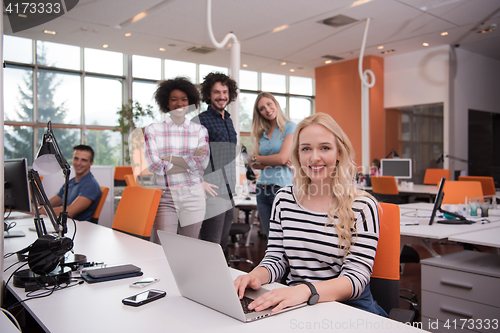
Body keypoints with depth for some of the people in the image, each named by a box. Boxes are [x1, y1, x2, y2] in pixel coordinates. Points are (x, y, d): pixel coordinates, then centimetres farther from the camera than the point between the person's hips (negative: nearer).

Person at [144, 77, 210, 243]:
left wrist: (170, 158, -8)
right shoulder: (153, 129, 5)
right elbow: (153, 165, -7)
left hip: (192, 196, 2)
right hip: (164, 197, -1)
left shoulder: (200, 130, 10)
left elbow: (202, 162, -3)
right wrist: (189, 163, -7)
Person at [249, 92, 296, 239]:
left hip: (282, 187, -5)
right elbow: (254, 164, 6)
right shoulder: (261, 134, 14)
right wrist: (275, 162, -11)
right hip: (262, 188, 6)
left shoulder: (290, 127, -2)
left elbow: (282, 158, -12)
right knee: (269, 236, 11)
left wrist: (256, 158, 2)